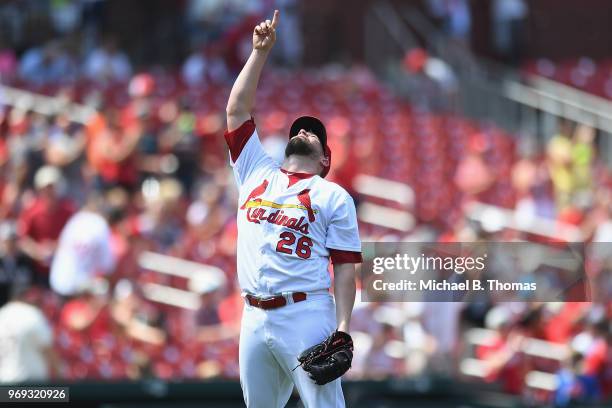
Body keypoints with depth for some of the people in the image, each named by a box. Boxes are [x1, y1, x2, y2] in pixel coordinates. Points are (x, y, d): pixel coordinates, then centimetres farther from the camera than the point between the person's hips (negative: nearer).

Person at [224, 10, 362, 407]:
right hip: (254, 317, 5)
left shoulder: (334, 196, 6)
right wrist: (260, 51, 12)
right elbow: (238, 109, 18)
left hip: (306, 315, -5)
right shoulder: (257, 172, 19)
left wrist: (343, 327, -11)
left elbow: (346, 268, 0)